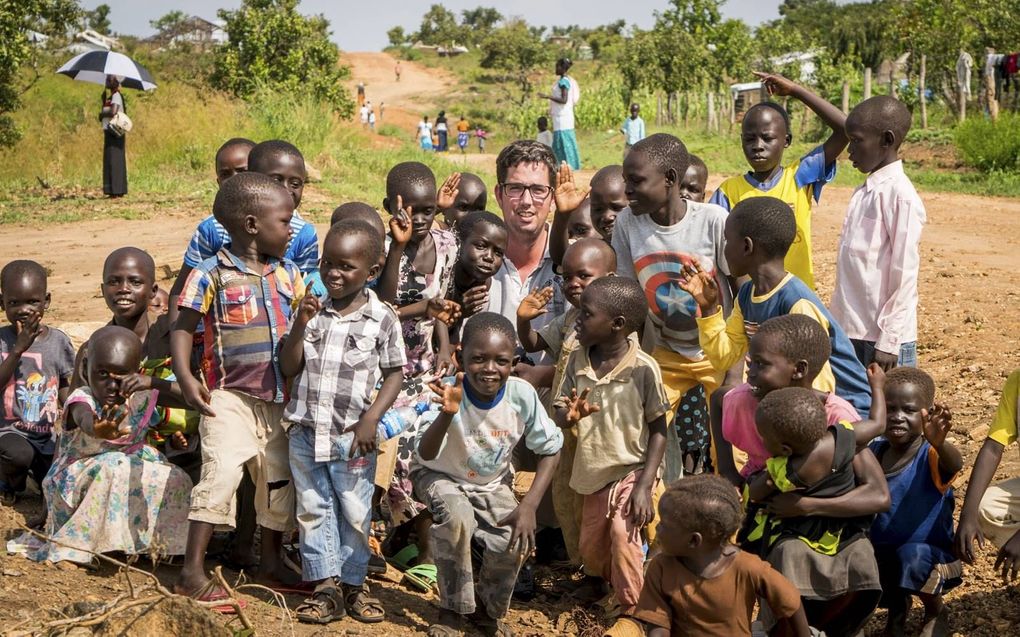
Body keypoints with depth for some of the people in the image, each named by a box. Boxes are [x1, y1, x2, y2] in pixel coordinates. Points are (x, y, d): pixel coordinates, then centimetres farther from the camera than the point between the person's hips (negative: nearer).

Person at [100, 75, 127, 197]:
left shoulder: (116, 96, -12)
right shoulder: (111, 96, 18)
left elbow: (113, 112, -25)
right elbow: (105, 110, 18)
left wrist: (102, 114, -8)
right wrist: (104, 98, 8)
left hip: (113, 132, -10)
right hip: (111, 132, 10)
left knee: (113, 160, -9)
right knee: (116, 161, 10)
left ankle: (115, 191, -10)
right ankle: (118, 191, 14)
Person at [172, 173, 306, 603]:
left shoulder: (288, 273, 8)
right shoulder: (212, 275, -9)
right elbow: (183, 329, -8)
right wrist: (185, 379, -21)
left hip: (281, 398, 6)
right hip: (230, 396, -6)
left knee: (280, 478, 13)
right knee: (222, 472, -18)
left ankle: (271, 561, 31)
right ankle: (192, 571, -11)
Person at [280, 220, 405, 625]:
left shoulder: (382, 319, -6)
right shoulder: (312, 311, 2)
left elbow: (393, 375, -2)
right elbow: (289, 368, 1)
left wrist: (371, 418, -13)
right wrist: (300, 326, -13)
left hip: (352, 437, -3)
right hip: (306, 433, 3)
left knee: (355, 514, 8)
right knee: (313, 510, 8)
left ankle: (352, 583, 23)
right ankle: (325, 587, 16)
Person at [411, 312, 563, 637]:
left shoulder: (522, 394, -24)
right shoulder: (451, 392, -31)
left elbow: (550, 449, -9)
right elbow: (425, 455, -43)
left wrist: (529, 505, -19)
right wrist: (447, 414, -62)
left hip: (492, 482, 3)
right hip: (441, 476, -3)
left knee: (513, 543, -19)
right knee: (458, 519, -33)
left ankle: (486, 608, 14)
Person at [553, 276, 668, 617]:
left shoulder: (643, 368, -19)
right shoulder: (577, 361, -6)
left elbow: (658, 430, -12)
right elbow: (560, 415, -3)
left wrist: (644, 485, -18)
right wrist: (570, 415, -28)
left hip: (632, 471, -5)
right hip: (595, 473, 5)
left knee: (624, 536, -22)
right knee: (591, 552, 14)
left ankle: (633, 614, -2)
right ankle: (619, 584, 45)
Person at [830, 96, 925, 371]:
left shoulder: (899, 194, -14)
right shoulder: (864, 191, 11)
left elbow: (904, 273, -15)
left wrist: (888, 341, -16)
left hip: (883, 336, -8)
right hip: (852, 330, 8)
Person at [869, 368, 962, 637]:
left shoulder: (929, 455, -19)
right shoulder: (874, 452, -1)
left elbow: (954, 464, -41)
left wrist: (939, 444, -65)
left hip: (926, 554, -6)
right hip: (881, 554, 6)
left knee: (913, 556, -35)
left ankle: (937, 612, 1)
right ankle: (897, 608, 17)